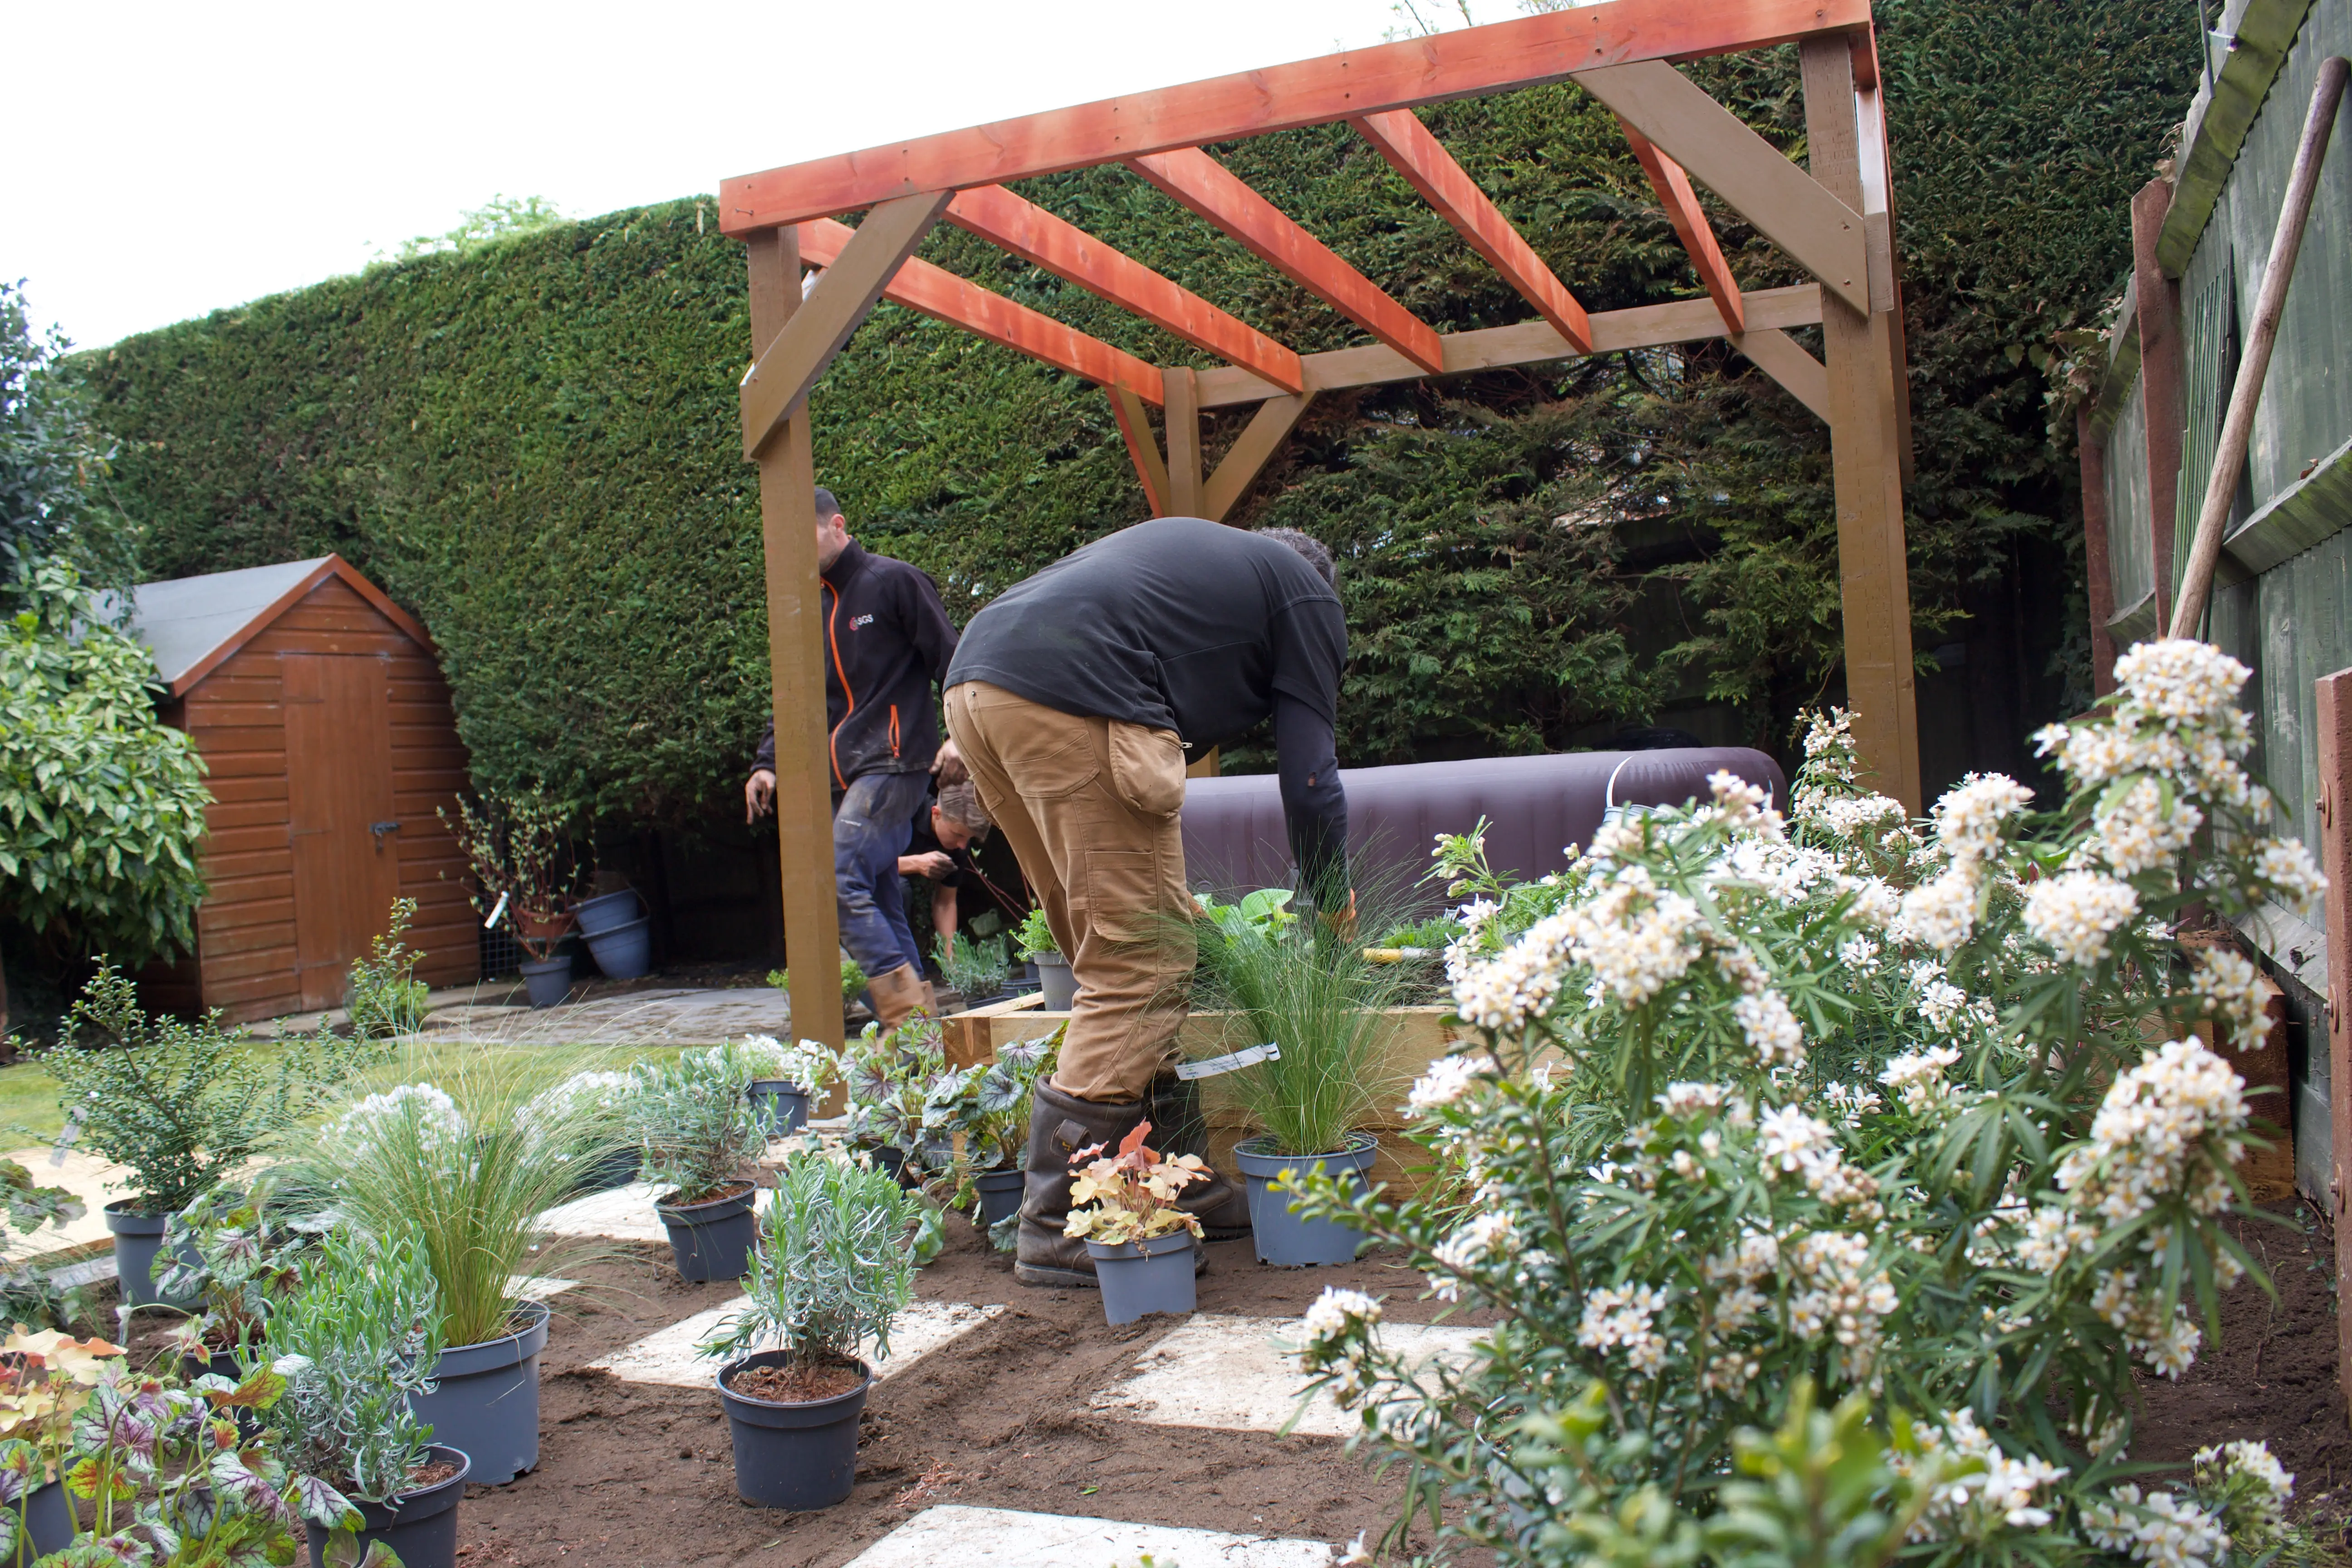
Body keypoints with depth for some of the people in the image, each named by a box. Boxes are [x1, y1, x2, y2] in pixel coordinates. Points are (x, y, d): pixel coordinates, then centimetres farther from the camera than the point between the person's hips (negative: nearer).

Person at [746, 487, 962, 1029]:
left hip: (894, 762, -8)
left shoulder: (895, 582, -1)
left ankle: (909, 1011, -18)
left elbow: (949, 658, -6)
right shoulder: (814, 607, 21)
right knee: (880, 900, 5)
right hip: (843, 777, 8)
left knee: (838, 879, -21)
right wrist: (766, 763, 12)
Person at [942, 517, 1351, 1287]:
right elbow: (1309, 778, 11)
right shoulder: (1308, 595, 17)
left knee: (1131, 960, 15)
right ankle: (1057, 1229, -2)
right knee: (1139, 970, -3)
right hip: (1071, 699, -9)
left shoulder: (1194, 550, 36)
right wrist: (1332, 907, 27)